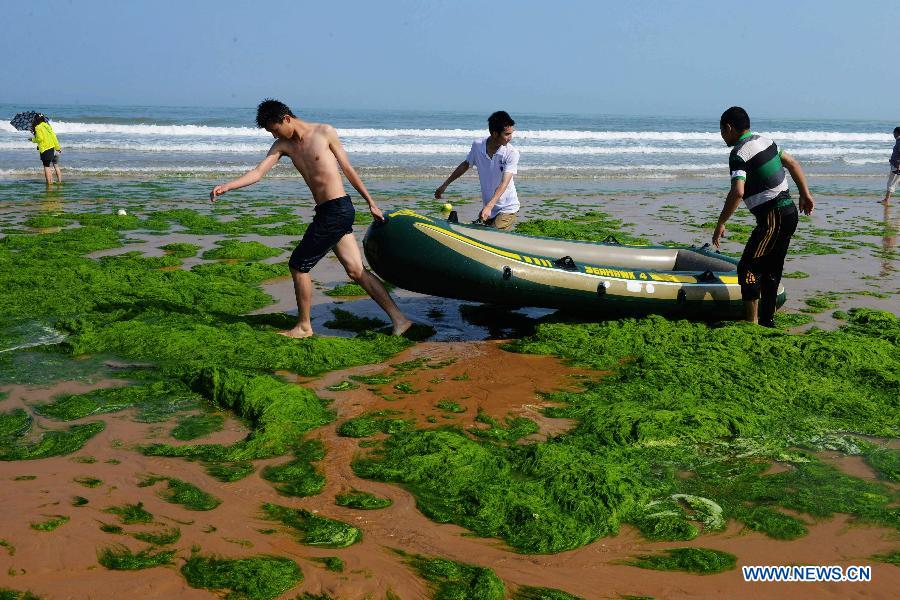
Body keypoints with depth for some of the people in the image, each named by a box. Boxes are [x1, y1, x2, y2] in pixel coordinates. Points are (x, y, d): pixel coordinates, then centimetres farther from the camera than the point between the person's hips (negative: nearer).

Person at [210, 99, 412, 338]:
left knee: (298, 265, -1)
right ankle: (399, 319, 10)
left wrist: (371, 203, 6)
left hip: (337, 210, -7)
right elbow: (258, 172, 0)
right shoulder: (283, 145, 10)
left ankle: (304, 326, 13)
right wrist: (227, 186, -16)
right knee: (357, 271, 6)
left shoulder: (324, 132, -5)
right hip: (326, 213, 7)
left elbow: (347, 169, 0)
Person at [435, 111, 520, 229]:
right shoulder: (477, 146, -6)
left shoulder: (512, 154, -17)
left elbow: (504, 184, -25)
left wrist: (489, 207, -38)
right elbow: (465, 165, 12)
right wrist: (444, 185, 17)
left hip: (507, 209, -5)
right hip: (487, 207, 5)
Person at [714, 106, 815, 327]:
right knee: (771, 269, 17)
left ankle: (752, 324, -6)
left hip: (772, 217, -9)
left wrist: (721, 223, -18)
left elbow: (737, 192, -26)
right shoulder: (764, 140, 14)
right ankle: (767, 320, 23)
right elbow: (792, 163, 21)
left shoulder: (739, 153, -14)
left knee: (748, 268, -5)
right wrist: (805, 194, 27)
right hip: (789, 211, 9)